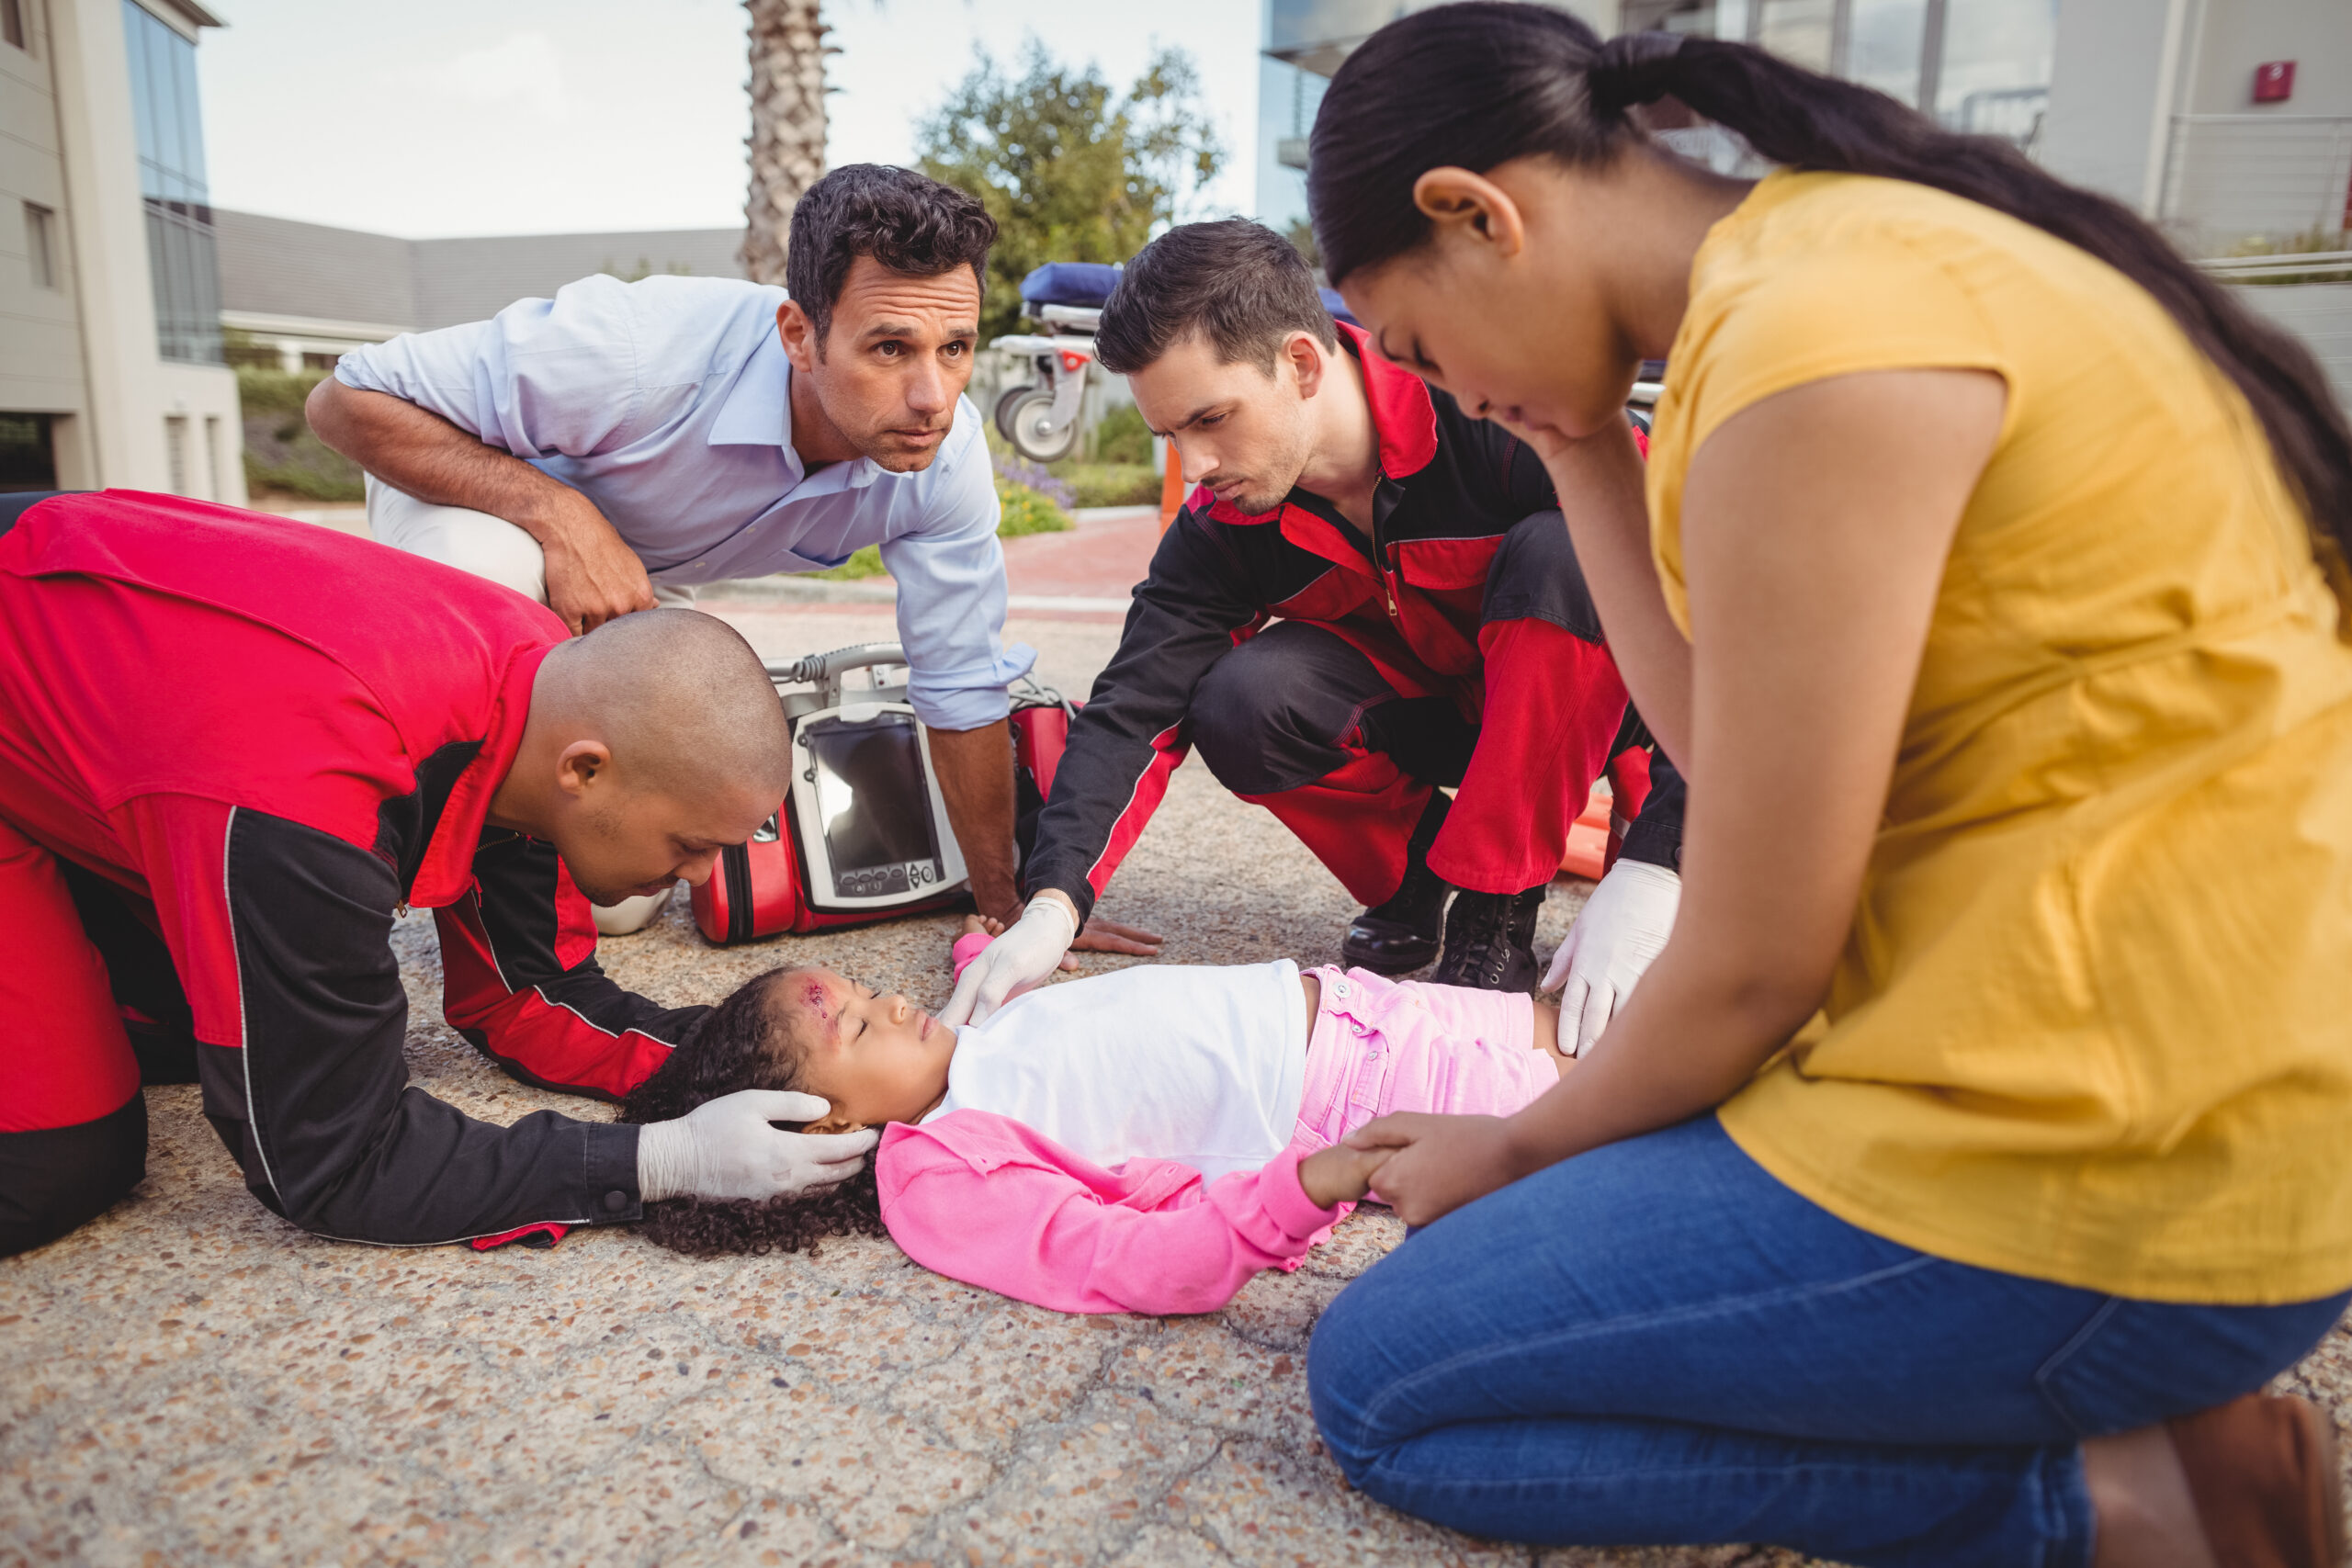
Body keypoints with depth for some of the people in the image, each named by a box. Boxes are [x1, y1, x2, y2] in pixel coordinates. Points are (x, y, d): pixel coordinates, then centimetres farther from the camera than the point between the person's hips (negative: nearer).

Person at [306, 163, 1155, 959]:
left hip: (645, 582, 3)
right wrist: (564, 518, -45)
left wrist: (1006, 906, -9)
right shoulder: (640, 349, -41)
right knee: (487, 568, -41)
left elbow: (964, 690, -15)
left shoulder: (948, 457, -27)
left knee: (620, 899, 0)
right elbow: (345, 400, -30)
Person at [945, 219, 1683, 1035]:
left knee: (1559, 552, -34)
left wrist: (1648, 873, -40)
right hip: (1425, 713, 3)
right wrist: (1052, 903, -34)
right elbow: (1134, 706, -18)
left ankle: (1494, 914, -21)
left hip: (1590, 697, -3)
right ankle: (1416, 875, 2)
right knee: (1237, 707, -25)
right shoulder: (1224, 525, -13)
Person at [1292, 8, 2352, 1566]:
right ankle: (2122, 1427, 14)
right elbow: (1728, 749, 7)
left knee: (1382, 1384, -1)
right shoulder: (1843, 249, 8)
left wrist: (1516, 1150, 2)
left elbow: (1750, 971, -16)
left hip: (2120, 1156, -10)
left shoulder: (1816, 355, -22)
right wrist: (1584, 445, 6)